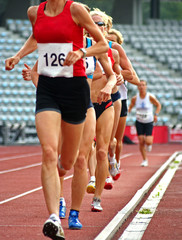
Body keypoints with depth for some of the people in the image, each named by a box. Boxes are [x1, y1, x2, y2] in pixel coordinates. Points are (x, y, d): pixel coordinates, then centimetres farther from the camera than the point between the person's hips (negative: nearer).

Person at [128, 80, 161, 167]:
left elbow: (158, 105, 1)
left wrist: (156, 114, -12)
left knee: (148, 141, -14)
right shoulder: (135, 98, -6)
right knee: (141, 141, -5)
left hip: (149, 122, -2)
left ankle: (149, 144, 26)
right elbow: (130, 107, 9)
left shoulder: (150, 97, -13)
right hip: (139, 122, 2)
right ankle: (144, 160, 10)